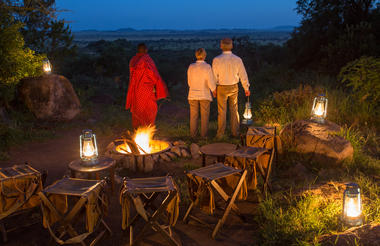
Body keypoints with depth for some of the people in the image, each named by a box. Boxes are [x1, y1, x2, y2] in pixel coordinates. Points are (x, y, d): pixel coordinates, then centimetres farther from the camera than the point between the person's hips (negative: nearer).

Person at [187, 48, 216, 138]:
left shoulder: (191, 67, -6)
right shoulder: (207, 67, -14)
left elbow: (189, 82, 3)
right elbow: (211, 82, -14)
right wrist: (214, 91, 4)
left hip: (193, 95, 2)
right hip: (205, 95, -2)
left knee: (193, 115, 12)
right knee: (204, 115, 9)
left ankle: (193, 133, 17)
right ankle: (204, 134, 13)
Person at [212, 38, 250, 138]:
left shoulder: (216, 60, -18)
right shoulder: (237, 59, -11)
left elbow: (214, 77, -12)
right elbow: (243, 75, -4)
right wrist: (246, 88, 8)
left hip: (222, 88, -2)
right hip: (234, 88, 2)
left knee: (222, 111, 7)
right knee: (234, 110, 14)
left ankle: (220, 133, 12)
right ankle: (235, 132, 19)